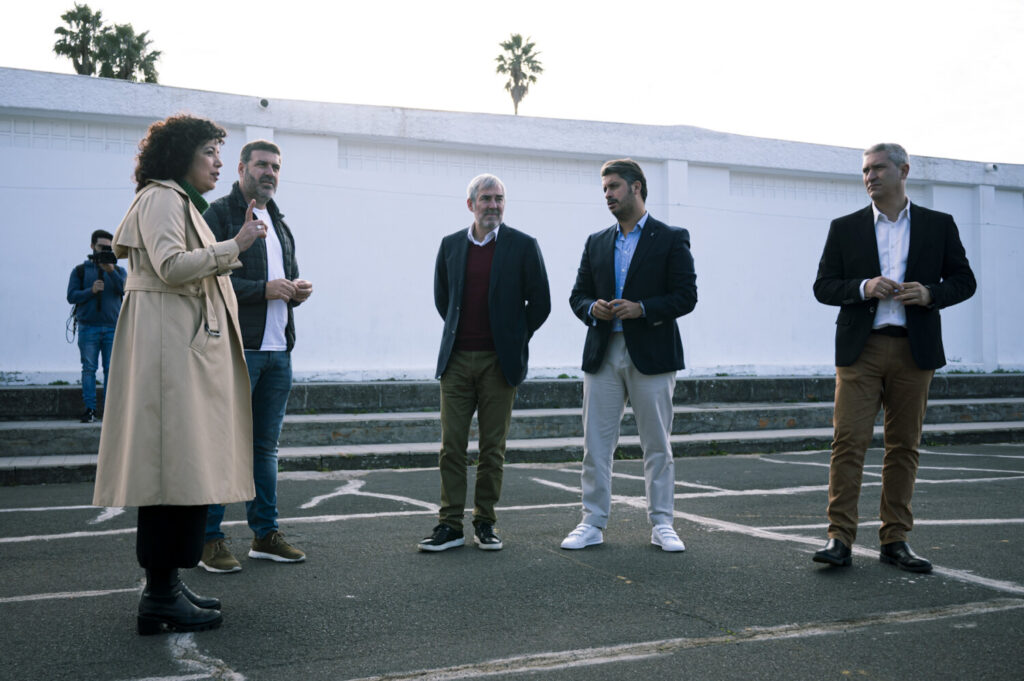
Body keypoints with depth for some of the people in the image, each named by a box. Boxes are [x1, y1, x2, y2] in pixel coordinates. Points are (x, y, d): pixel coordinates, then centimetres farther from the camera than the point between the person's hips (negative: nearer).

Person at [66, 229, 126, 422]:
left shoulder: (119, 270, 15)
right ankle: (89, 409, -4)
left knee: (111, 369, -3)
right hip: (88, 328, -1)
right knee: (89, 368, -4)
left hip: (112, 328, 1)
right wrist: (91, 291, -15)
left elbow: (125, 290, -5)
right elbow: (72, 296, 3)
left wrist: (111, 271, -20)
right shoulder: (80, 270, 12)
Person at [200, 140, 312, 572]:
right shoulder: (219, 214, -4)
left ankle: (265, 534, 20)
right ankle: (209, 539, 3)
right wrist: (263, 289, -19)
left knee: (265, 446, 12)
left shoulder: (279, 223, 22)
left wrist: (298, 290, 6)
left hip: (278, 350, 8)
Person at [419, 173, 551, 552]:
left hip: (499, 361, -2)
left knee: (492, 447, 3)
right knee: (451, 445, 1)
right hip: (456, 360, 2)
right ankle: (450, 525, 7)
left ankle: (485, 523, 14)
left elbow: (540, 303, 3)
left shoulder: (523, 246, 0)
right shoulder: (451, 245, 9)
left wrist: (513, 340, 6)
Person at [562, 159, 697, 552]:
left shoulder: (671, 239, 2)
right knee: (595, 444, 3)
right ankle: (593, 523, 11)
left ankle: (661, 524, 13)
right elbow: (578, 295, 16)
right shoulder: (596, 243, 15)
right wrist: (592, 309, -7)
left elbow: (686, 296, -4)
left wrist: (642, 309, -17)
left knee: (657, 446, 3)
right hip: (602, 354, 4)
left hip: (651, 356, -4)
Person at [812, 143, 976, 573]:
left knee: (904, 445, 5)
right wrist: (864, 288, -11)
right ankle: (840, 539, -5)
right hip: (860, 348, -1)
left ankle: (895, 540, 13)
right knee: (849, 441, -8)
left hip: (914, 350, 1)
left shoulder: (939, 226, 10)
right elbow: (823, 286, 7)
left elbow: (964, 280, 11)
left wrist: (930, 294, -9)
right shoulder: (845, 228, 9)